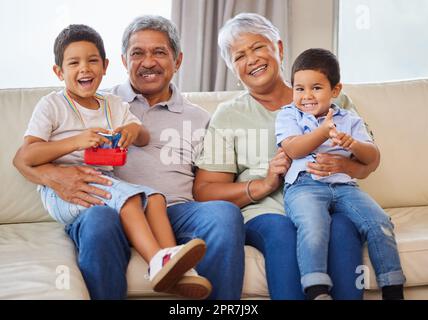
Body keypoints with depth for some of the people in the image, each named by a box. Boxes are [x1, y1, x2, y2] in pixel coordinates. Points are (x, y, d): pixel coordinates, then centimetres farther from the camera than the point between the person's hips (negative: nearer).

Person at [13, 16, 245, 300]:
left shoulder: (198, 119, 25)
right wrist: (55, 176, -8)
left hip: (174, 212, 2)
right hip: (108, 209, -1)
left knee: (225, 212, -31)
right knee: (99, 220, -37)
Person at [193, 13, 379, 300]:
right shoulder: (228, 115, 13)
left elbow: (370, 158, 18)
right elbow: (204, 191, 6)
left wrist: (346, 167, -7)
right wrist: (263, 184, -10)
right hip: (264, 212, -1)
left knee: (342, 227, -33)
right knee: (281, 229, -35)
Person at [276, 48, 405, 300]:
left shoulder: (350, 120, 23)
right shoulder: (288, 115, 17)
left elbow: (373, 157, 13)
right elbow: (292, 150, -1)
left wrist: (353, 144, -8)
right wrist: (323, 132, -11)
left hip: (344, 185, 3)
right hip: (304, 185, -3)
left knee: (380, 223, -19)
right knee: (314, 226, -35)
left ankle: (393, 291, -10)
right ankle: (318, 292, -41)